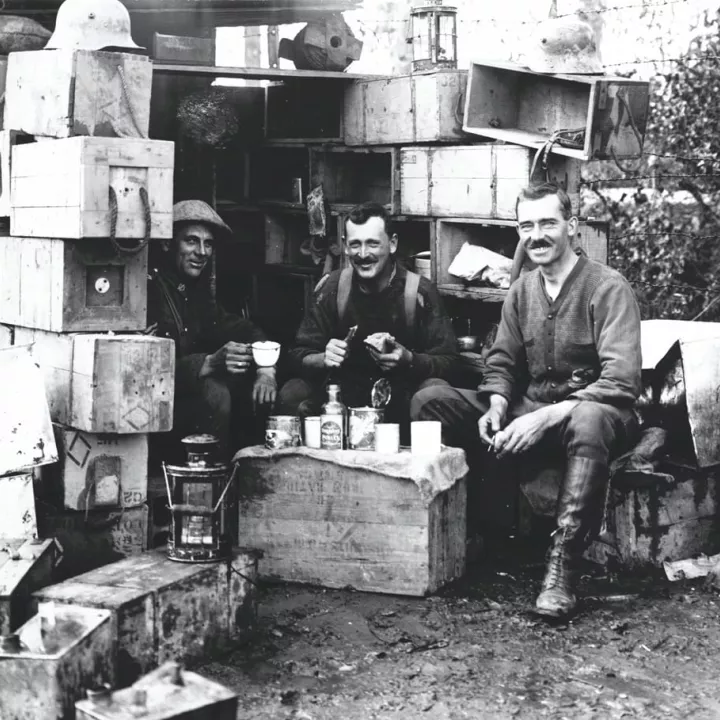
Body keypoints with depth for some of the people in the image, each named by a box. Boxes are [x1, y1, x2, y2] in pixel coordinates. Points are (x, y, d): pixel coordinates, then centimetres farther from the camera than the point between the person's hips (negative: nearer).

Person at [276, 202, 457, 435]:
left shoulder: (420, 291, -9)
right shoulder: (331, 287, -3)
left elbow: (446, 360, -6)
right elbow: (299, 355, 0)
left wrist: (409, 360, -27)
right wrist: (324, 359, -24)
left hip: (402, 397, -1)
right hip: (343, 393, 2)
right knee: (291, 395, -24)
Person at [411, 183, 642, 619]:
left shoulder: (608, 288, -12)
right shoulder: (521, 290, 9)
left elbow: (622, 383, -21)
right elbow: (501, 363, 13)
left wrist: (544, 418, -29)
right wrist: (497, 407, -11)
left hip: (590, 410, -6)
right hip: (529, 411, 6)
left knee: (590, 420, -44)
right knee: (429, 401, -10)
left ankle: (561, 568, -38)